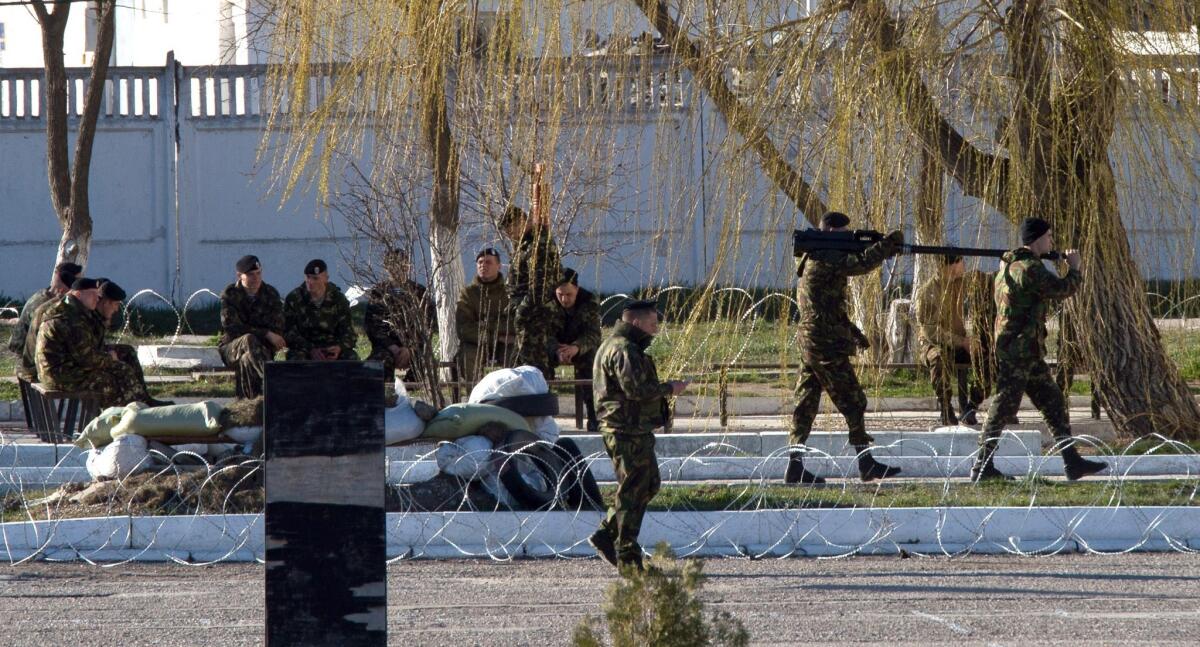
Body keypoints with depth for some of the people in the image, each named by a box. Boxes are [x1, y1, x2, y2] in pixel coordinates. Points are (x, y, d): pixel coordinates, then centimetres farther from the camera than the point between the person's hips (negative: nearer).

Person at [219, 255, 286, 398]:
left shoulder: (271, 294, 4)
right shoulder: (229, 295, -4)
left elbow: (277, 329, 2)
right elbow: (231, 328, -14)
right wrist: (266, 334, -20)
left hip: (264, 347, 2)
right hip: (232, 347, -2)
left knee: (248, 360, -34)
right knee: (249, 339, -36)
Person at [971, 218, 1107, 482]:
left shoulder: (1009, 265, 16)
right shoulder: (1029, 269, -16)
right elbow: (1062, 289, -15)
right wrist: (1074, 268, 1)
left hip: (1029, 351, 10)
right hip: (1018, 350, -10)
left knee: (1054, 403, 11)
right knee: (1004, 407, -6)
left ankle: (1072, 461, 12)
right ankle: (982, 467, -2)